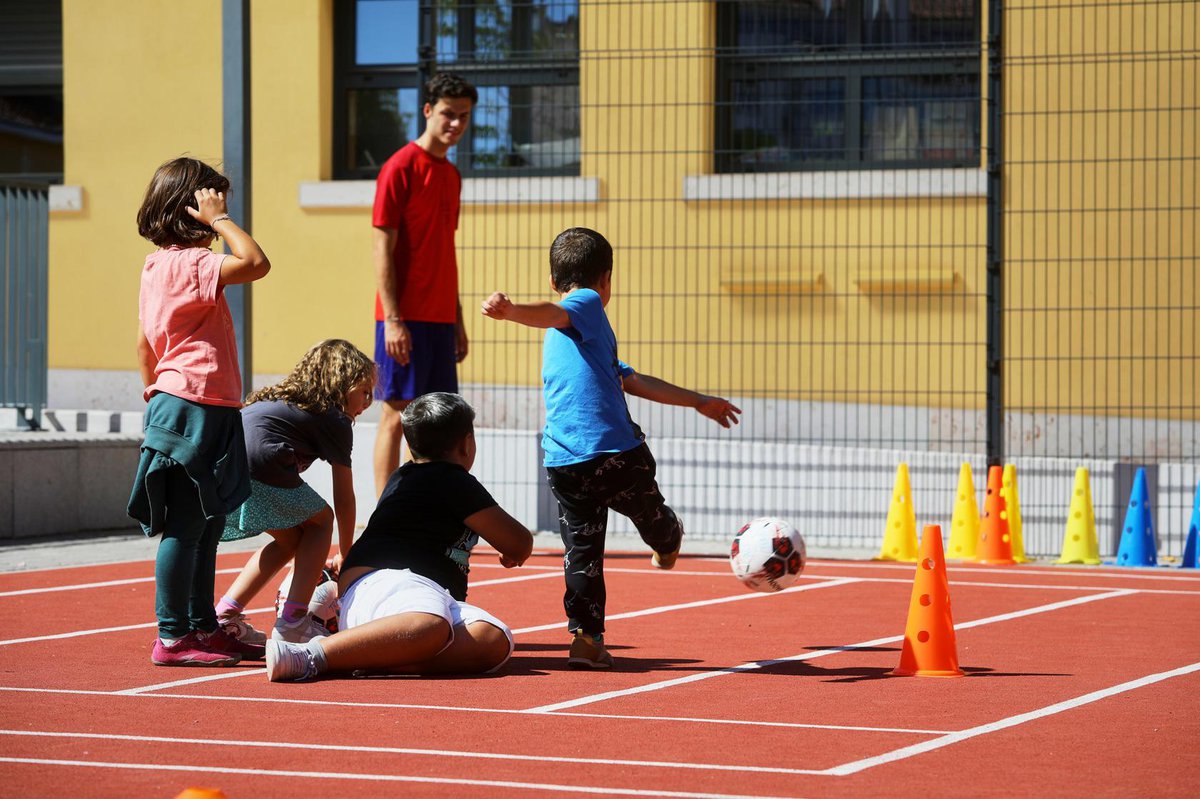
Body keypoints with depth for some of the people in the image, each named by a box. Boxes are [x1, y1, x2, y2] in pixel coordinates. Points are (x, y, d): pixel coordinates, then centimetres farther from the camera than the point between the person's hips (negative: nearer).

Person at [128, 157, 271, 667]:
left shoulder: (157, 265, 15)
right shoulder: (191, 263, -15)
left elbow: (144, 343, 22)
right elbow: (255, 262, -28)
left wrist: (154, 393, 30)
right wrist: (219, 221, -18)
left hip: (173, 403, 10)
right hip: (195, 408, -10)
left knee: (207, 525, 15)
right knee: (184, 526, -6)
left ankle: (203, 627, 22)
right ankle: (172, 638, -3)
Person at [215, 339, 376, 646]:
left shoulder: (275, 400, 35)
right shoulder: (336, 421, 14)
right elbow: (344, 499, 20)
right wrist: (345, 554, 31)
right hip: (256, 471, -7)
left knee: (290, 539, 25)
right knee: (320, 520, 18)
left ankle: (225, 613, 18)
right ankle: (293, 620, 8)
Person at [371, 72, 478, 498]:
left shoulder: (451, 174, 16)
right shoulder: (401, 167, -8)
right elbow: (382, 248, -12)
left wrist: (457, 319, 19)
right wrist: (392, 319, -17)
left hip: (439, 318, 8)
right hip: (406, 318, -8)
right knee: (397, 413, -6)